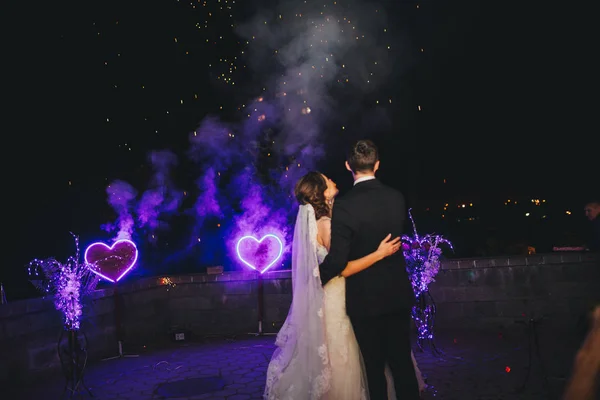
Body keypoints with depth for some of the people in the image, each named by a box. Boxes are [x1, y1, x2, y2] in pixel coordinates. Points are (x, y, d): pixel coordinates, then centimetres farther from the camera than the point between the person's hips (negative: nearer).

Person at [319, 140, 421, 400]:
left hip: (365, 298, -4)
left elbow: (337, 260, -21)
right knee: (402, 361, 16)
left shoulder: (345, 206, -21)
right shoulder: (397, 198, -4)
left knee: (374, 367, 12)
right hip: (398, 294, 4)